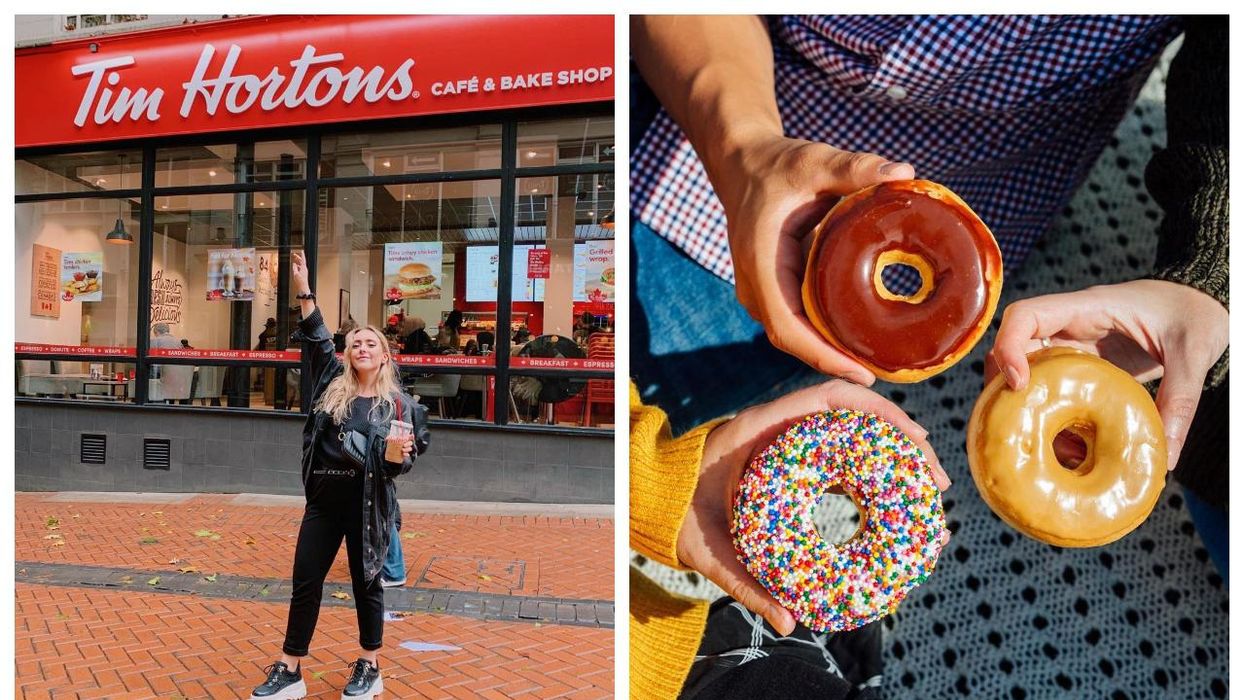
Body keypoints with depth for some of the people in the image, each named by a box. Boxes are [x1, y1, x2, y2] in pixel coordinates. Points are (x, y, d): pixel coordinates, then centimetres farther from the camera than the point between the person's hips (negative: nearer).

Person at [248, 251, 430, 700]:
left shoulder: (398, 404, -3)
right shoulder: (332, 385, 5)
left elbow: (403, 463, 0)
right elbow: (317, 340, -2)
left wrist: (401, 454, -24)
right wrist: (303, 289, -11)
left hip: (368, 503, -3)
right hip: (323, 499, 3)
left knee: (365, 583, 8)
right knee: (305, 583, 8)